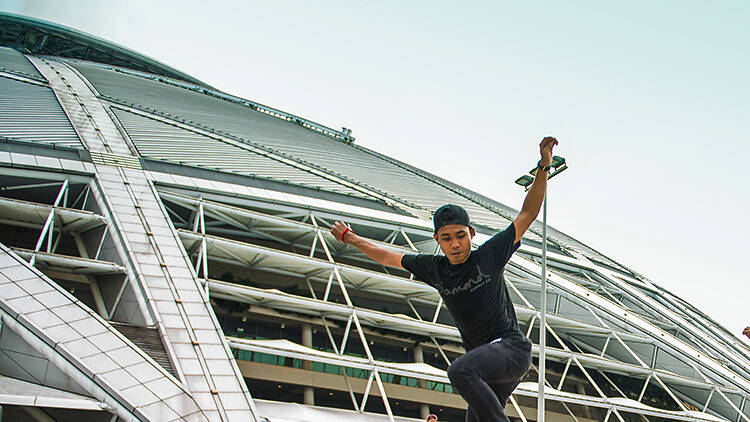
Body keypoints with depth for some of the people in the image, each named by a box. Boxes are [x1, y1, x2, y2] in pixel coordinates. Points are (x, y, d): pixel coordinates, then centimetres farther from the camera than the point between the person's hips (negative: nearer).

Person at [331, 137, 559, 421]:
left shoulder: (489, 254, -4)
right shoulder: (434, 269, 7)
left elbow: (527, 214, -1)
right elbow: (388, 257, 20)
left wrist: (543, 169, -8)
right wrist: (350, 238, 27)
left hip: (512, 347, -6)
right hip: (484, 361, 6)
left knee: (460, 371, -31)